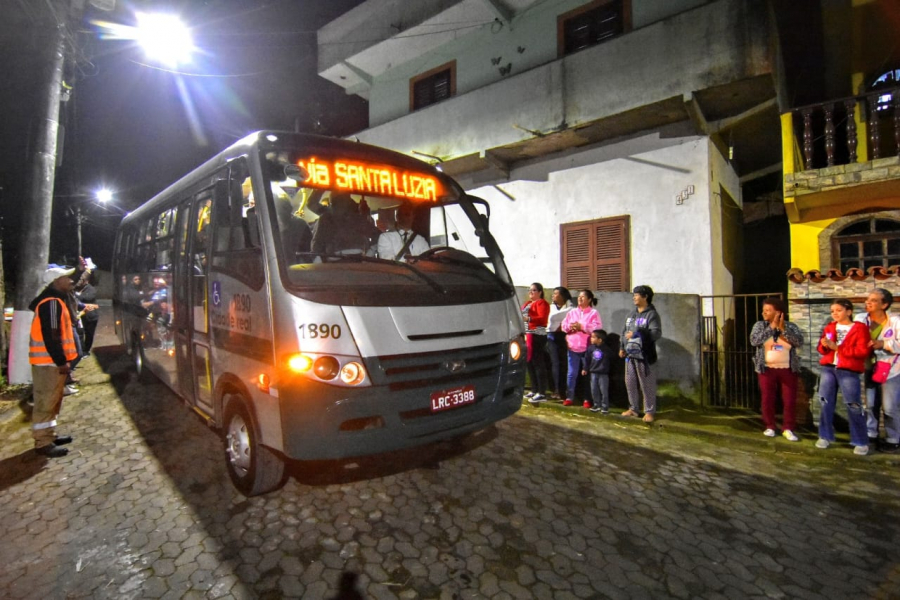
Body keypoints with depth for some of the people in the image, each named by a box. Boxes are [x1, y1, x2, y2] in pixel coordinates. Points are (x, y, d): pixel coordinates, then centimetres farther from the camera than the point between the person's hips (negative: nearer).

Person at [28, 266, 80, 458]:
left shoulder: (54, 300, 14)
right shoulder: (51, 303, -19)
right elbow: (51, 337, -23)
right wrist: (61, 361, -21)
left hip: (52, 360, 11)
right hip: (48, 362, -11)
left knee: (53, 401, 18)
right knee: (46, 402, -3)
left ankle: (49, 436, 28)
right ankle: (43, 443, 4)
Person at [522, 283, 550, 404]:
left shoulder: (542, 303, -5)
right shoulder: (527, 303, 22)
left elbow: (542, 318, -17)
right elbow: (523, 316, 25)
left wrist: (528, 319, -24)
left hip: (536, 335, -9)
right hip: (527, 335, 9)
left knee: (538, 363, -10)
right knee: (529, 363, 11)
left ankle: (541, 394, -9)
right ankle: (534, 390, 21)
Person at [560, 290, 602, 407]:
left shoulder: (594, 313, 0)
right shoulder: (572, 312, 14)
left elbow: (597, 328, -13)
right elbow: (563, 325, 10)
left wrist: (581, 326, -15)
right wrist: (570, 327, -11)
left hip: (587, 348, -4)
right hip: (573, 347, 4)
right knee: (571, 373, 6)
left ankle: (587, 399, 13)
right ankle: (569, 397, 14)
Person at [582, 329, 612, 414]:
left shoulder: (606, 349, -10)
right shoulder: (591, 348, 0)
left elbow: (611, 358, 3)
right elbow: (586, 358, 7)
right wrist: (585, 368, 6)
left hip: (603, 373, -4)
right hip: (593, 372, 4)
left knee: (604, 390, 0)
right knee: (594, 390, 9)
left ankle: (605, 407, 10)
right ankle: (596, 405, 22)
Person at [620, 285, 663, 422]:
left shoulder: (652, 314, -8)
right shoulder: (631, 314, 15)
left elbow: (656, 333, -19)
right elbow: (624, 331, 21)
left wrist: (637, 333, -28)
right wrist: (622, 347, 17)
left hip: (644, 355, -7)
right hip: (630, 355, 7)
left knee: (646, 384, -1)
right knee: (630, 383, 11)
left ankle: (649, 411, 10)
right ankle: (633, 408, 24)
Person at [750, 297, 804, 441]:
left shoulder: (790, 326, 1)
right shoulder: (760, 325, 0)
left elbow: (799, 341, -14)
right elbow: (754, 341, -16)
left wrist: (783, 328, -19)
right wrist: (771, 327, -16)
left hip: (788, 370, 0)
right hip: (767, 369, 0)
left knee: (790, 401, 2)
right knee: (767, 400, 5)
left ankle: (788, 429, 15)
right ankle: (770, 427, 19)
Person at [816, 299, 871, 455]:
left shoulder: (860, 328, -2)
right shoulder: (829, 327, 12)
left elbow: (863, 351, -12)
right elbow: (821, 349, 15)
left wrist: (837, 347, -15)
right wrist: (824, 345, -8)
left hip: (849, 372, -4)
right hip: (828, 369, 4)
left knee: (854, 406, -1)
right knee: (826, 404, 7)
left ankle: (861, 442, 11)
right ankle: (825, 437, 17)